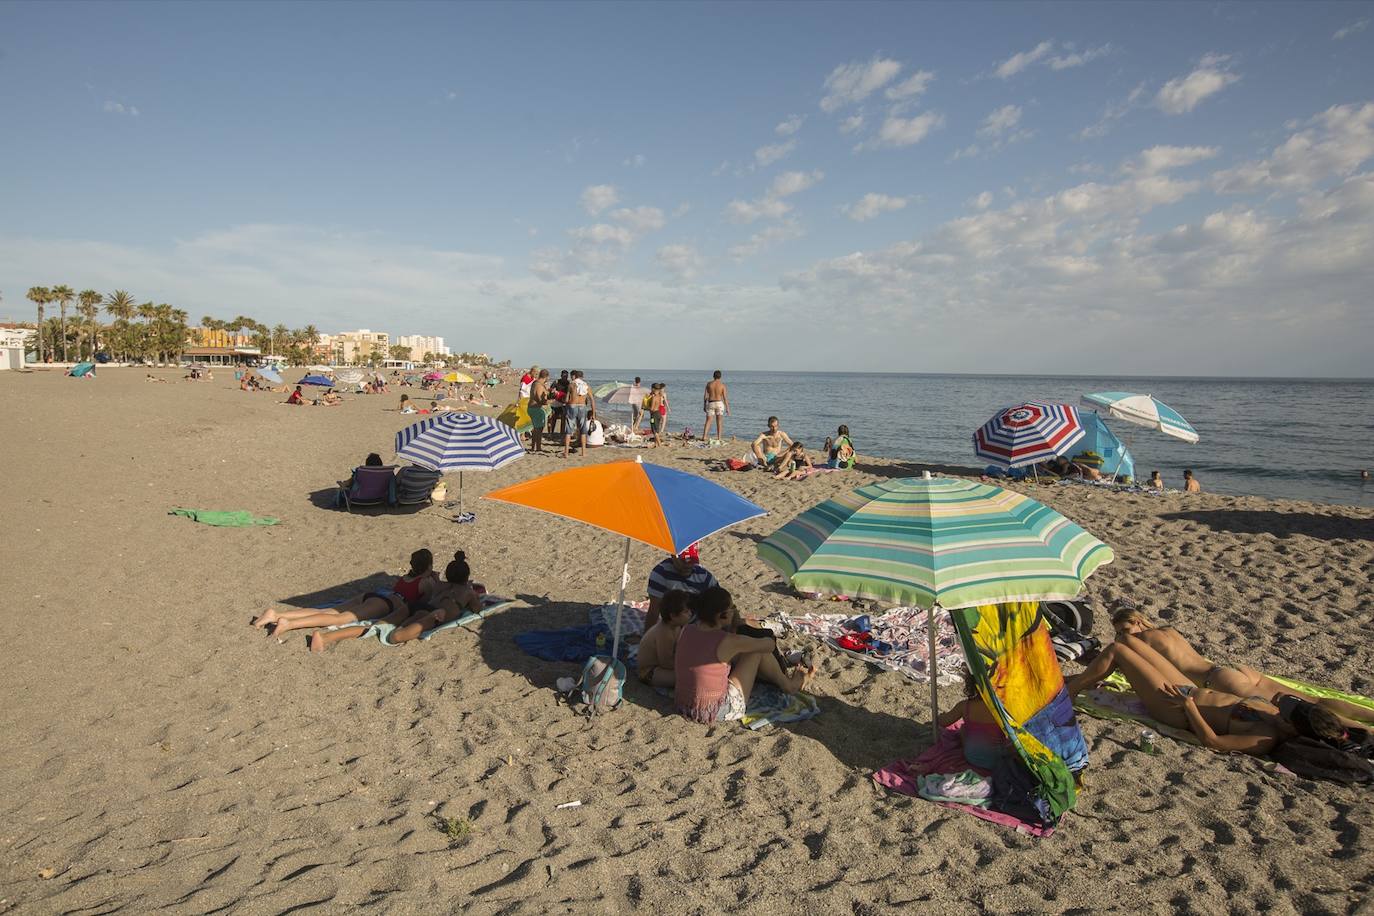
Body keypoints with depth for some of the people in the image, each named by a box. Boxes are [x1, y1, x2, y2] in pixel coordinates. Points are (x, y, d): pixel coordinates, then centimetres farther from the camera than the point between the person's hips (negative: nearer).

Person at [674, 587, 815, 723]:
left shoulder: (686, 630, -4)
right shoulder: (728, 642, -22)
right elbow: (769, 644, -6)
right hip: (716, 712, -7)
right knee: (757, 651, 3)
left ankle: (782, 678, 39)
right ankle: (790, 685, 28)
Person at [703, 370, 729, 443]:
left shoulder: (709, 384, 0)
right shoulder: (722, 385, -6)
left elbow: (705, 396, 1)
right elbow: (725, 397, -7)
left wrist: (704, 405, 11)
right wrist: (727, 408, -3)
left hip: (710, 404, 1)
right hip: (719, 403, -1)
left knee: (708, 421, 6)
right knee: (719, 422, 7)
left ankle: (704, 436, -5)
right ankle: (719, 438, 5)